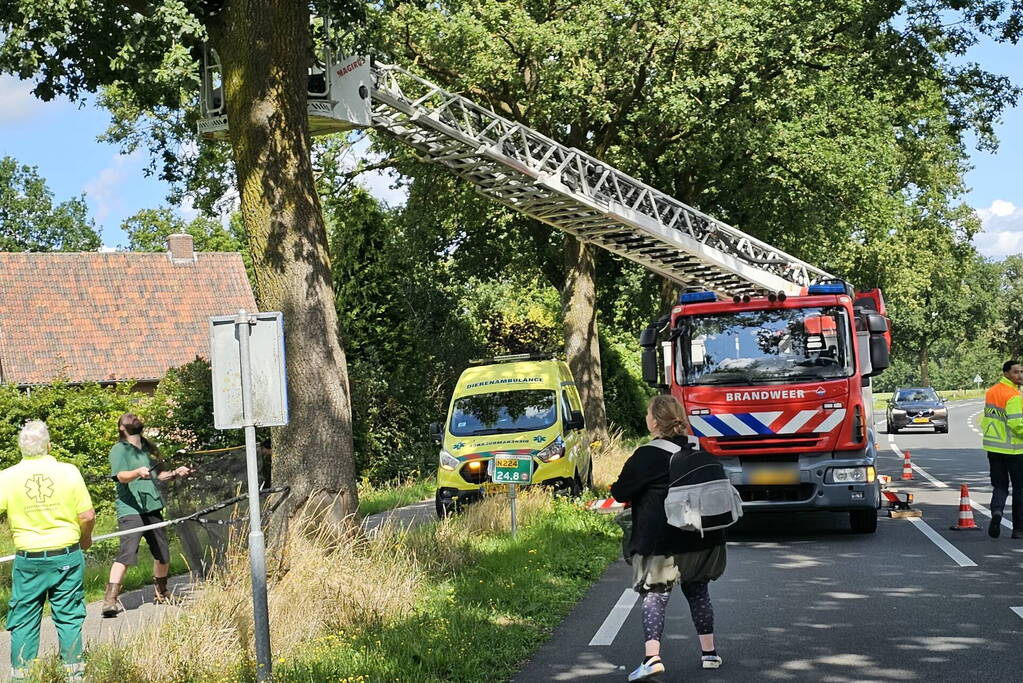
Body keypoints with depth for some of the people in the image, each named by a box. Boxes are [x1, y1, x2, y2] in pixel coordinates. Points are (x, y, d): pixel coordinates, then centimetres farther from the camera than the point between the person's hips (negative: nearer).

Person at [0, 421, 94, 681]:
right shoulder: (68, 472, -7)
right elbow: (87, 516, -5)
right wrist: (85, 538, 14)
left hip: (28, 560, 0)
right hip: (66, 557, 0)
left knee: (23, 621, 9)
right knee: (69, 617, 8)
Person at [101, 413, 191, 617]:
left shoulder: (148, 448, 20)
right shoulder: (119, 450, -2)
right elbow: (121, 476, -18)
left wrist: (175, 473, 12)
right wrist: (137, 472, -37)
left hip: (152, 508, 7)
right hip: (130, 510, -7)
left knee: (162, 554, 12)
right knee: (126, 554, -21)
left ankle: (162, 593, 34)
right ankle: (110, 600, -24)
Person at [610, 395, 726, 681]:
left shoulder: (646, 456, -12)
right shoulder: (700, 452, 7)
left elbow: (621, 492, -9)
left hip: (661, 542, -6)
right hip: (701, 537, 6)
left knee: (654, 595, -6)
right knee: (697, 591, 18)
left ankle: (652, 657, -22)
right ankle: (709, 652, 23)